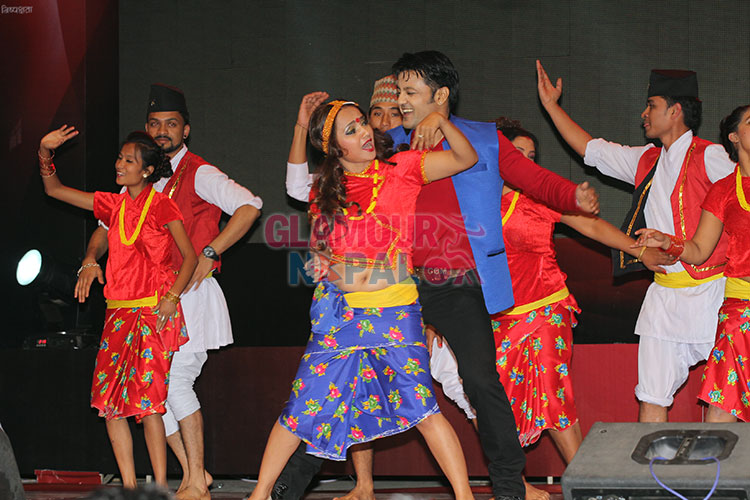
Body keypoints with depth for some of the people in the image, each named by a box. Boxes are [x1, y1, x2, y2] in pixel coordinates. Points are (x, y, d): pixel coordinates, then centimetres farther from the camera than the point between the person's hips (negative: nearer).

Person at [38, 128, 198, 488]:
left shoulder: (161, 205, -3)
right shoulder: (113, 205, 12)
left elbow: (190, 256, -3)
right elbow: (54, 189, 17)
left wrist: (171, 298, -14)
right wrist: (45, 153, 2)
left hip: (154, 313, -6)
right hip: (119, 313, 6)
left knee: (147, 399, -11)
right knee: (109, 400, -1)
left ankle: (160, 488, -6)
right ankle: (129, 486, 5)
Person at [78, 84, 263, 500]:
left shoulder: (198, 174, -5)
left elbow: (249, 206, -15)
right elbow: (108, 225, 22)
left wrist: (209, 254, -18)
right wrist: (91, 259, 1)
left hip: (192, 293, -7)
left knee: (176, 378, -16)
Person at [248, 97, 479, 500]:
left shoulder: (402, 169, 1)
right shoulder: (324, 190, 9)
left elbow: (466, 159, -1)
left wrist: (441, 121, -15)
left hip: (394, 311, -2)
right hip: (338, 312, 3)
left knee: (419, 406, -12)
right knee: (303, 406, 3)